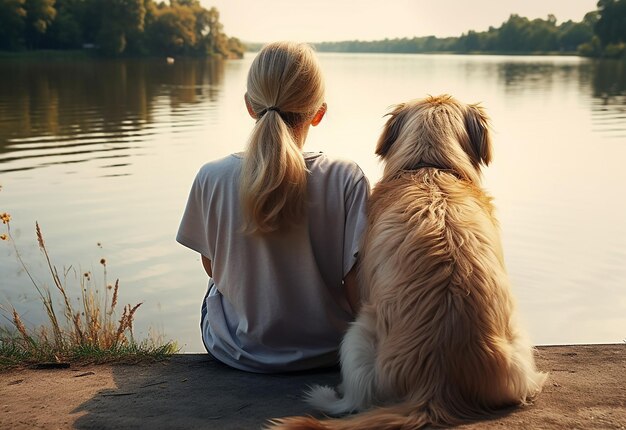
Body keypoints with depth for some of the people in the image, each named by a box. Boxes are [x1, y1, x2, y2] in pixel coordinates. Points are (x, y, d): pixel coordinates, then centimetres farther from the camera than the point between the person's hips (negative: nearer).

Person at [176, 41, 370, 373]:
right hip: (326, 352, 0)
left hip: (236, 351, 1)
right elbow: (360, 291, -17)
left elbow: (212, 268, 0)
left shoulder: (211, 178, -16)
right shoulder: (346, 180, -19)